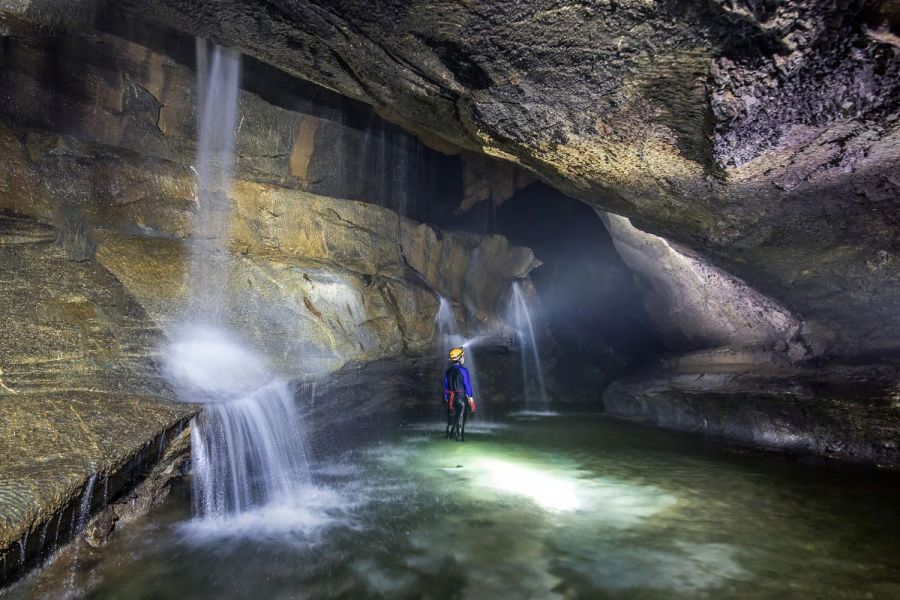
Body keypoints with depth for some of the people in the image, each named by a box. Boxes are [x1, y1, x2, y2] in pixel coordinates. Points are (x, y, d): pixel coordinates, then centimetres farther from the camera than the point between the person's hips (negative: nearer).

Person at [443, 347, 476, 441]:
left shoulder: (448, 371, 6)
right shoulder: (463, 370, -11)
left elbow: (445, 386, 9)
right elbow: (467, 384, -12)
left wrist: (446, 398, 15)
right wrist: (470, 397, -7)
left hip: (451, 398, 5)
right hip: (462, 397, -5)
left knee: (451, 417, 14)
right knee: (461, 417, 1)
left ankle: (449, 435, 18)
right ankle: (459, 436, 2)